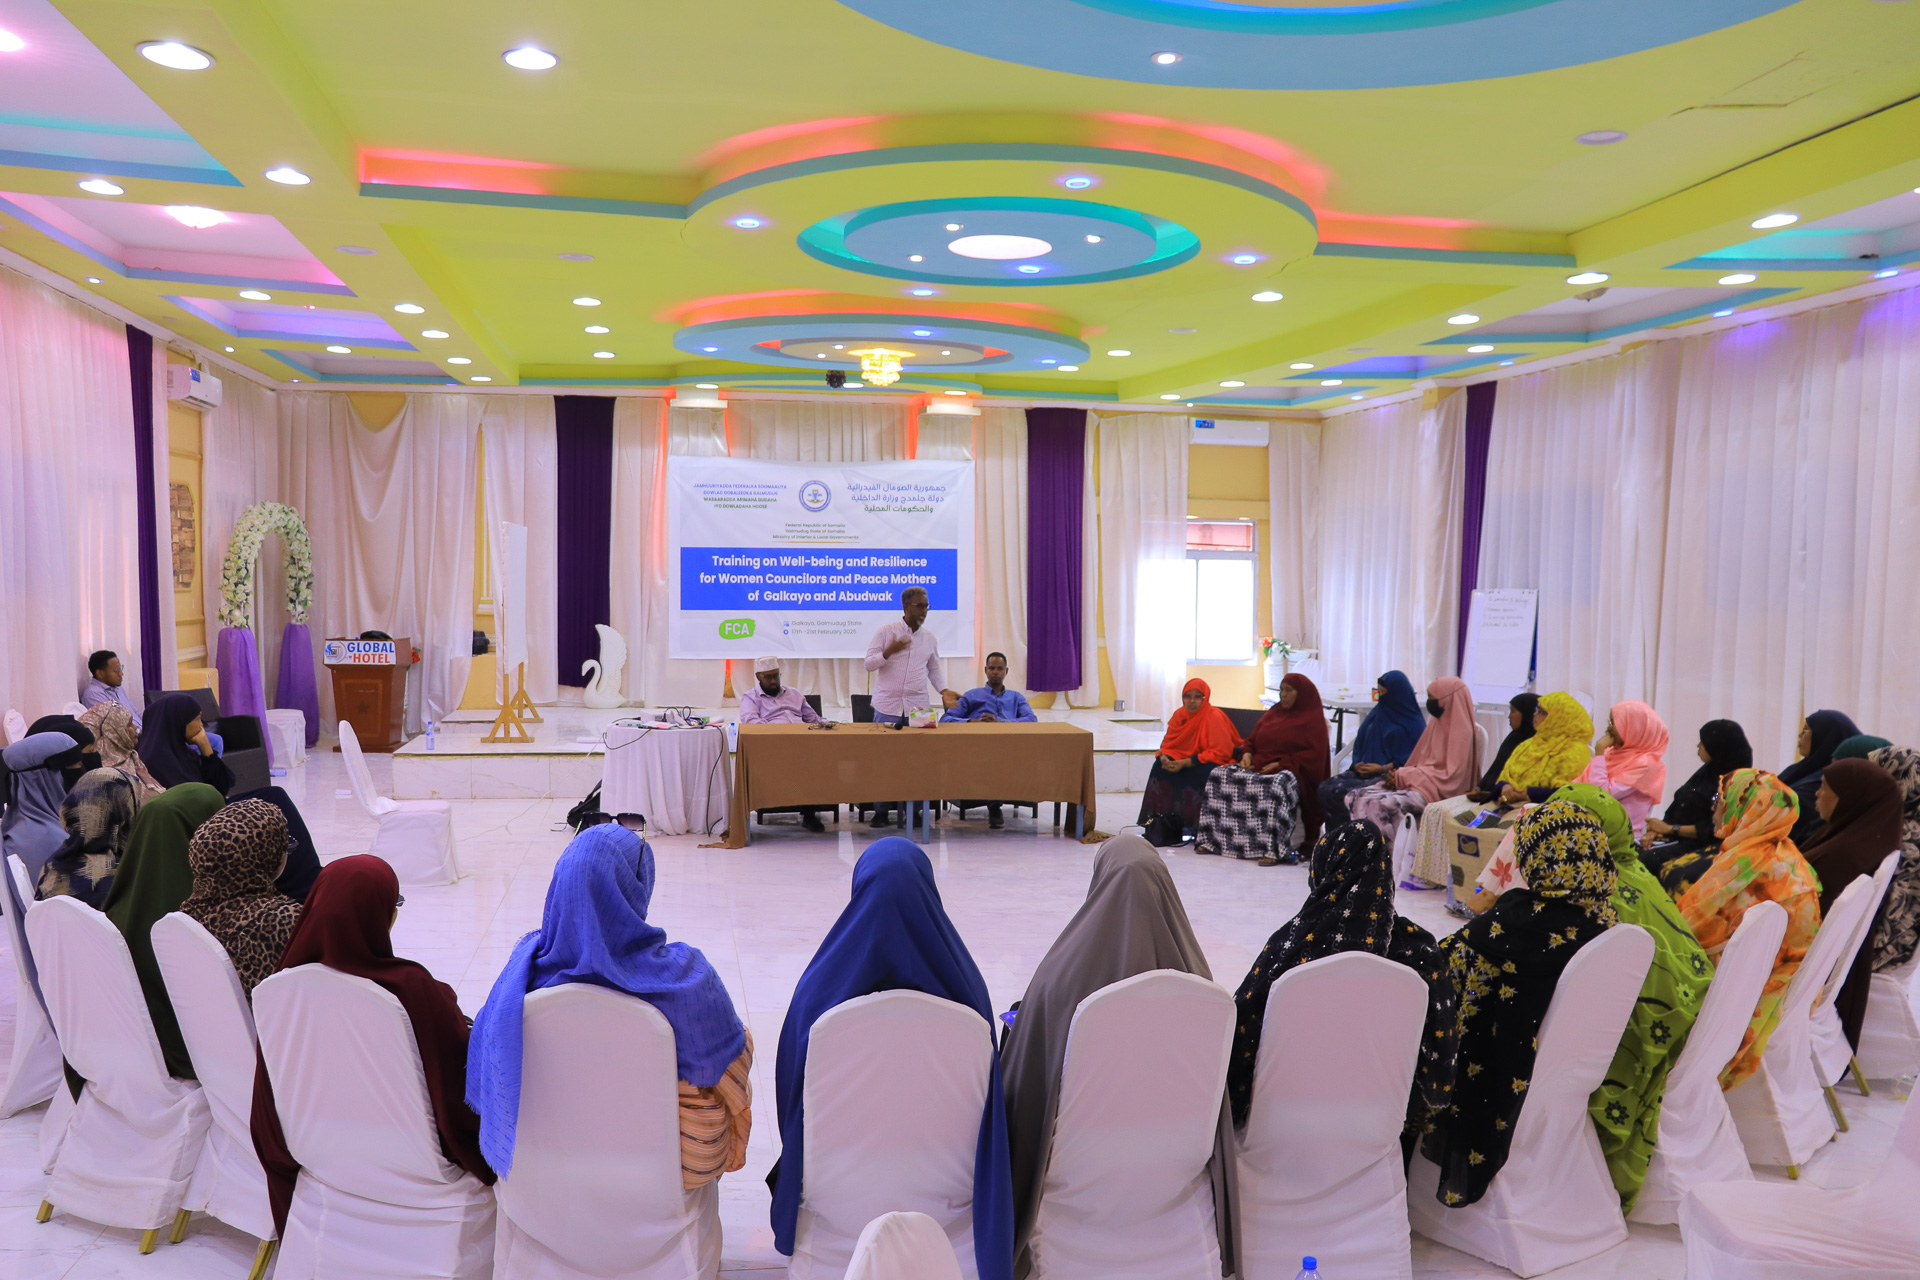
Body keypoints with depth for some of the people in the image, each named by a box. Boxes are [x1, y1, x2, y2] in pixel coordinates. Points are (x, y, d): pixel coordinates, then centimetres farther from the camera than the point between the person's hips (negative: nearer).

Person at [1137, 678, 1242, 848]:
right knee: (1160, 766, -18)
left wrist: (1186, 763, -28)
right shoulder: (1180, 715, 3)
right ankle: (1162, 829, -15)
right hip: (1184, 762, 7)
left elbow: (1220, 752, -22)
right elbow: (1168, 743, 6)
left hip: (1213, 764, -7)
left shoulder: (1214, 717, -17)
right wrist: (1164, 756, -21)